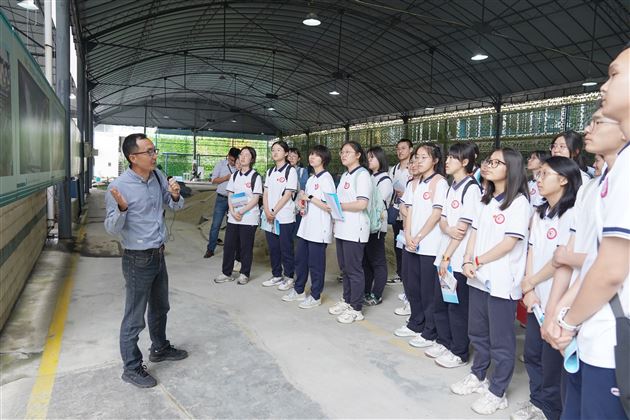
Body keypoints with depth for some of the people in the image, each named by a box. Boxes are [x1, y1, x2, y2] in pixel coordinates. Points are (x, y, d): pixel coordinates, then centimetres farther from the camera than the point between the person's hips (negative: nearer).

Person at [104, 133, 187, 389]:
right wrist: (122, 208, -36)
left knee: (160, 308, 24)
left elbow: (176, 206, 11)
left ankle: (160, 349, 46)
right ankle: (132, 368, 26)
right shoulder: (119, 186, -20)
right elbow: (112, 229, -16)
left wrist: (175, 195, -12)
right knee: (135, 317, 7)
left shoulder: (158, 177, -2)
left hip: (158, 255, 7)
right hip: (138, 260, -7)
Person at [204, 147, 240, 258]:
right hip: (221, 199, 0)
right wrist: (226, 178, -13)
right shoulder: (221, 164, 0)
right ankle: (210, 249, 12)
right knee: (215, 225, 2)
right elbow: (213, 180, 1)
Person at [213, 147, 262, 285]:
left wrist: (241, 212, -16)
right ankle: (226, 273, 19)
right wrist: (233, 212, -8)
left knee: (246, 247, 4)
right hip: (233, 217, 5)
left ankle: (244, 274, 18)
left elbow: (255, 199, -9)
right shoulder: (234, 175, 11)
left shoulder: (255, 176, -5)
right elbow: (230, 195, 8)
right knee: (229, 245, 7)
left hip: (249, 218, -5)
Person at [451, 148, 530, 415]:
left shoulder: (518, 202, -10)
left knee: (501, 340, 5)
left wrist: (478, 261, -10)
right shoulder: (487, 200, 13)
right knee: (477, 332, 19)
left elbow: (509, 242, -16)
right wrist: (467, 261, -4)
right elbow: (475, 232, 10)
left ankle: (497, 392, 19)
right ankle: (478, 376, 37)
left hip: (502, 282, -7)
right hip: (478, 278, 7)